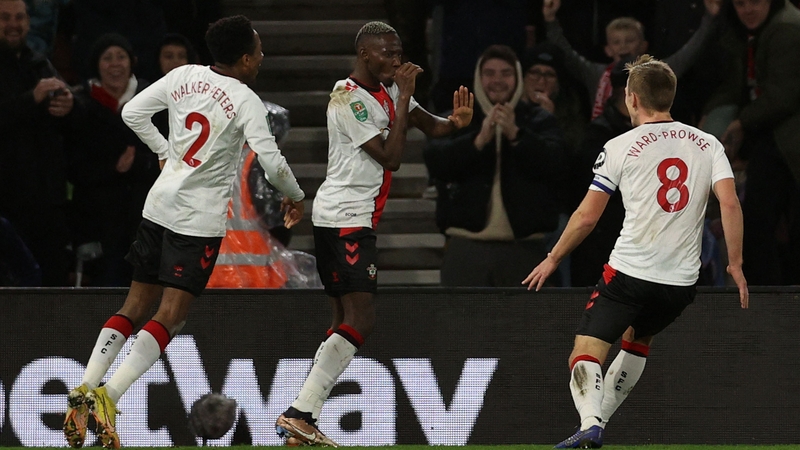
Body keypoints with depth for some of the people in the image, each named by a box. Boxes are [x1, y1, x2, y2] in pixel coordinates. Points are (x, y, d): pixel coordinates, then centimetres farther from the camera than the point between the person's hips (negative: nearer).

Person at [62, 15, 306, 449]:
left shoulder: (185, 76, 5)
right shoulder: (246, 101, -11)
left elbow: (132, 112, 10)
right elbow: (271, 161, -16)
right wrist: (295, 197, 2)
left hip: (159, 205, 6)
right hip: (200, 219, -6)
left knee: (136, 305, 12)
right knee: (170, 316, -6)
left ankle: (84, 388, 2)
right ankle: (108, 396, -19)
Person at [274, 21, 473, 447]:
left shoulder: (388, 88, 13)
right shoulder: (349, 98, -15)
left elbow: (427, 124, 14)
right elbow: (390, 156, -18)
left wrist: (454, 121, -9)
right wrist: (405, 96, -16)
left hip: (355, 219, 10)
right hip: (344, 217, -10)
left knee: (346, 321, 9)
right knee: (360, 320, -17)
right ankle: (298, 413, -21)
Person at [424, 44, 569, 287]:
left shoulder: (539, 120, 11)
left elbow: (556, 163, -6)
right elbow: (436, 161, -5)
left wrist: (515, 135, -19)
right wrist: (479, 140, -18)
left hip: (525, 247, 0)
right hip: (467, 247, 0)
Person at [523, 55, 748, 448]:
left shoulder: (620, 147, -1)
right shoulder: (707, 144, 8)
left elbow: (586, 217, 0)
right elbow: (730, 203, -4)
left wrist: (553, 258, 12)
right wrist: (735, 264, 3)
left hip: (630, 271, -5)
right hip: (682, 281, 5)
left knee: (586, 353, -5)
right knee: (638, 338, 30)